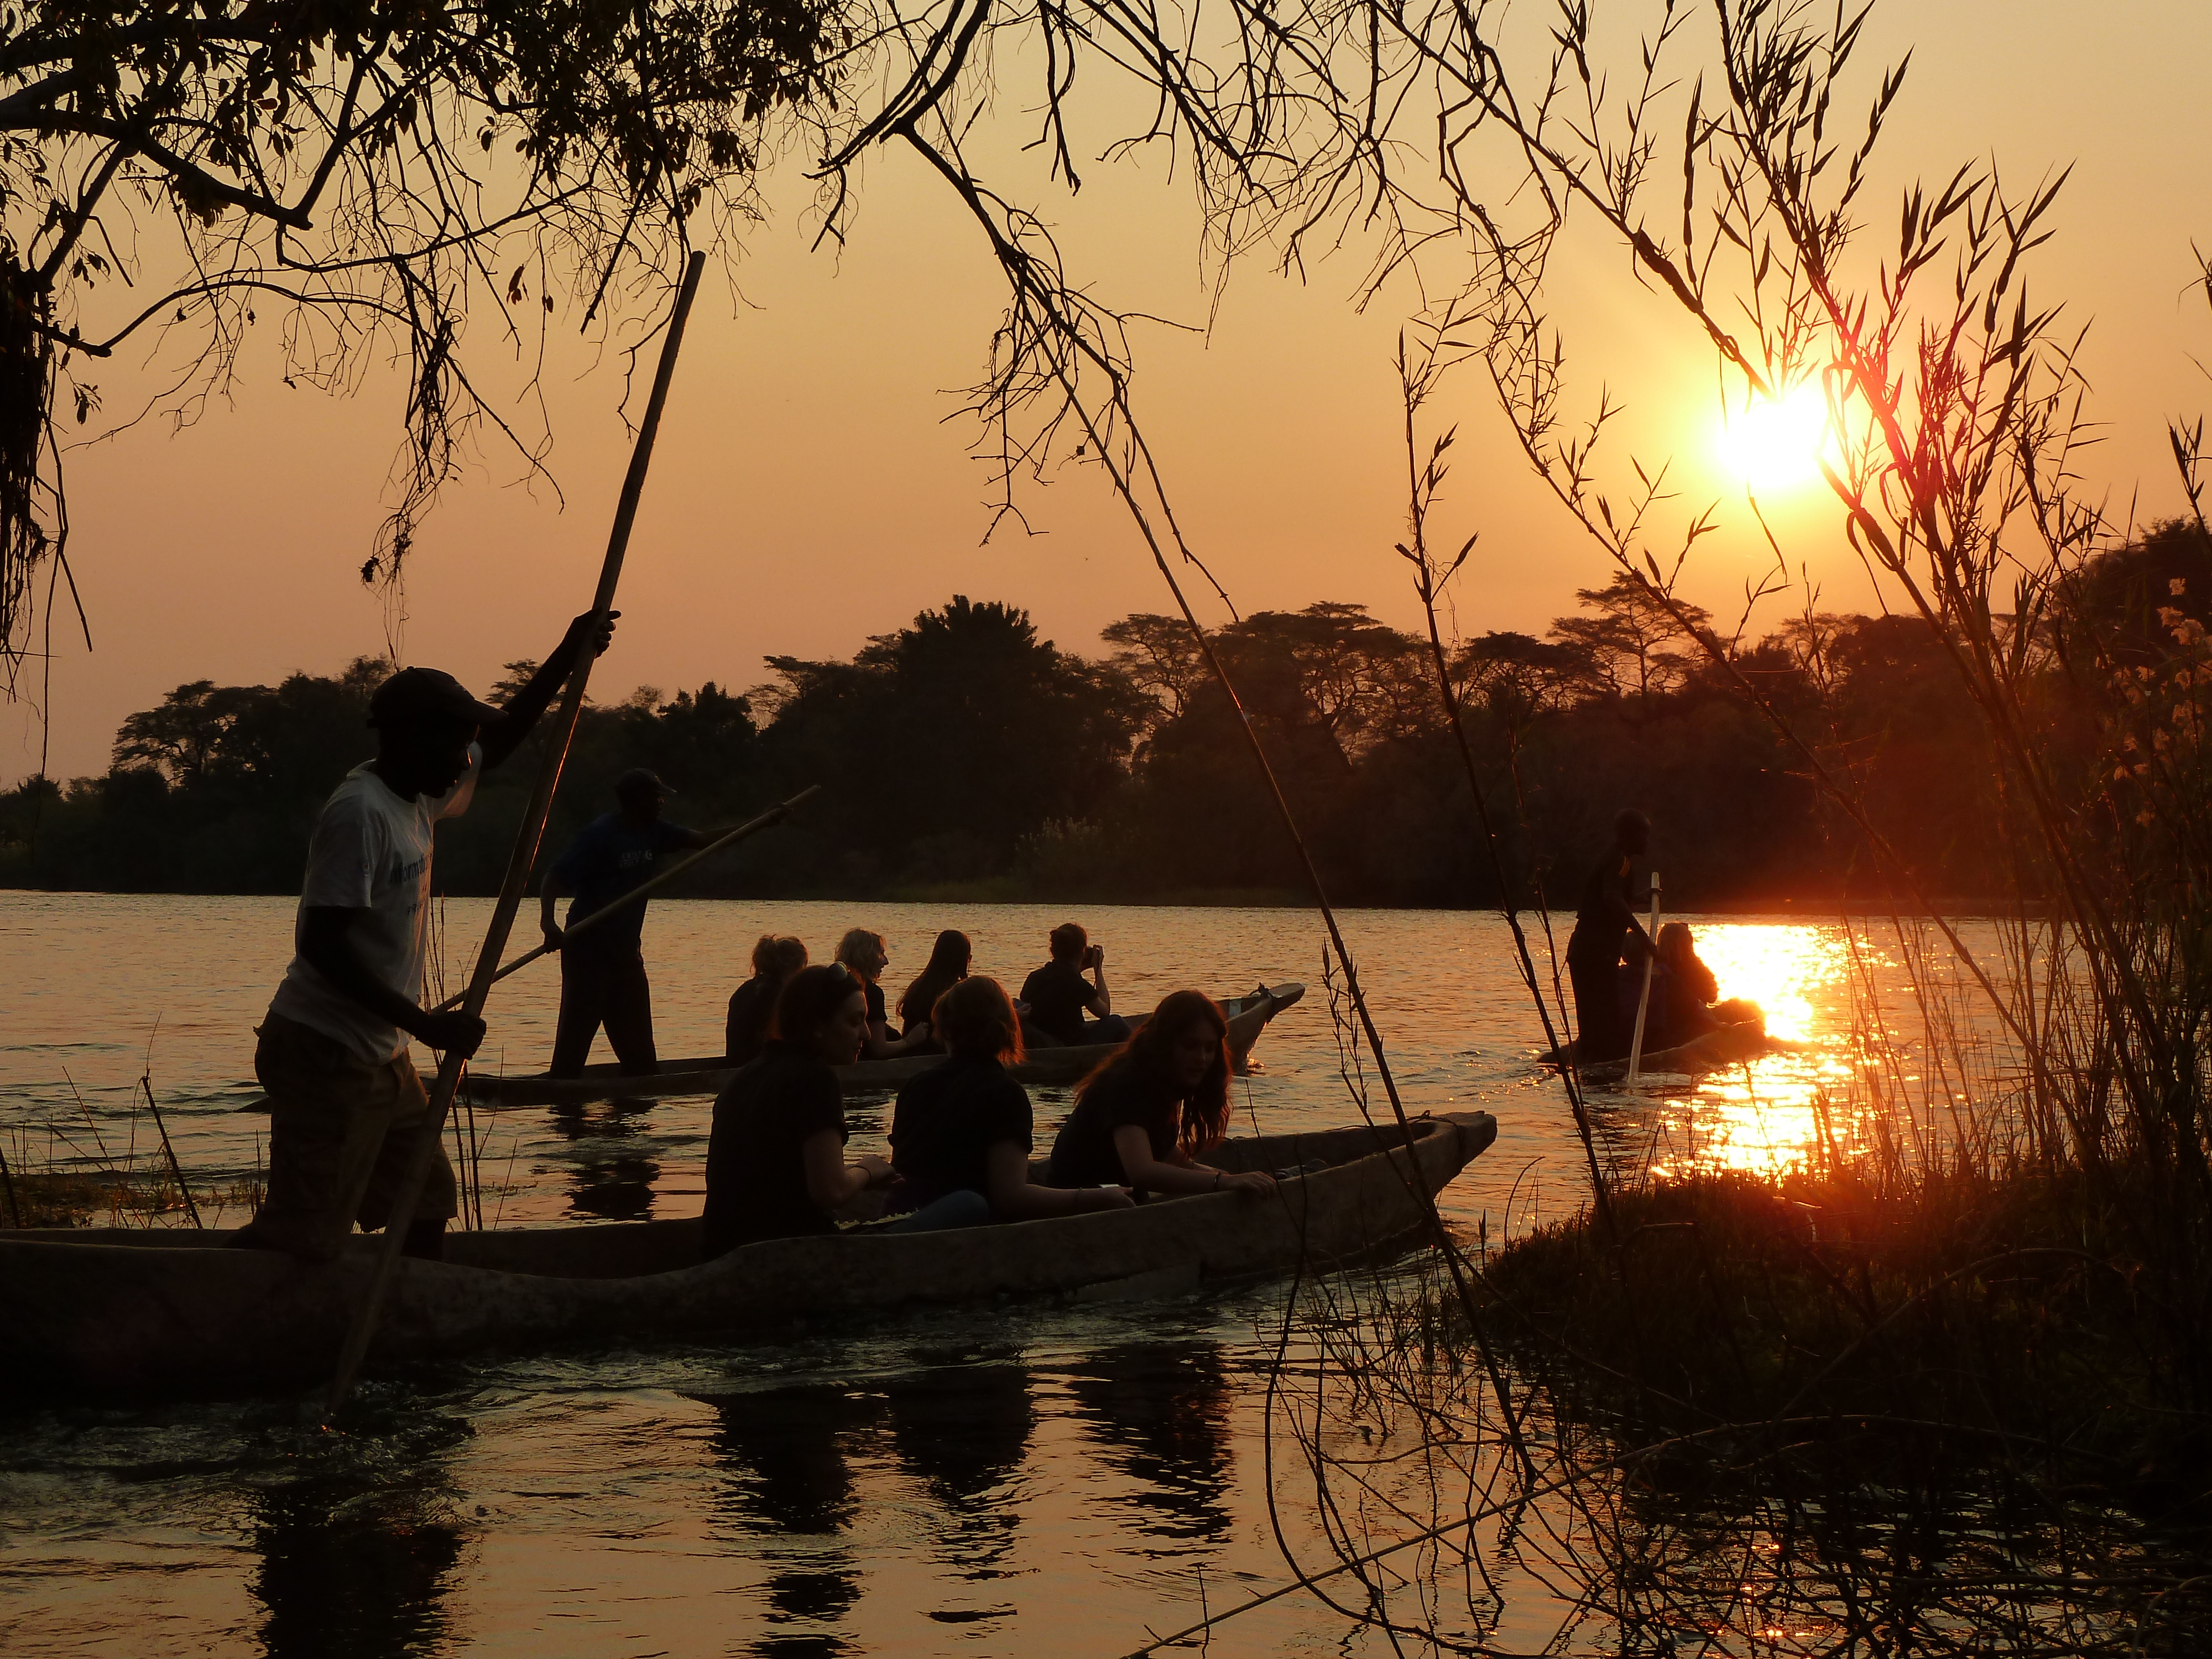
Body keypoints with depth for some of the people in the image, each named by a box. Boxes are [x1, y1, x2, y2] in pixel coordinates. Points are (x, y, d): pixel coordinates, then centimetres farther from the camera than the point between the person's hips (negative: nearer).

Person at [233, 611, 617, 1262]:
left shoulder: (418, 797, 11)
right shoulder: (360, 812, -18)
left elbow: (500, 740, 28)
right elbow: (322, 944, -24)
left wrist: (567, 658, 19)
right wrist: (426, 1026, -24)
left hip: (379, 1055, 10)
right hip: (324, 1054, -10)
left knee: (426, 1203, 17)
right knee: (304, 1232, -13)